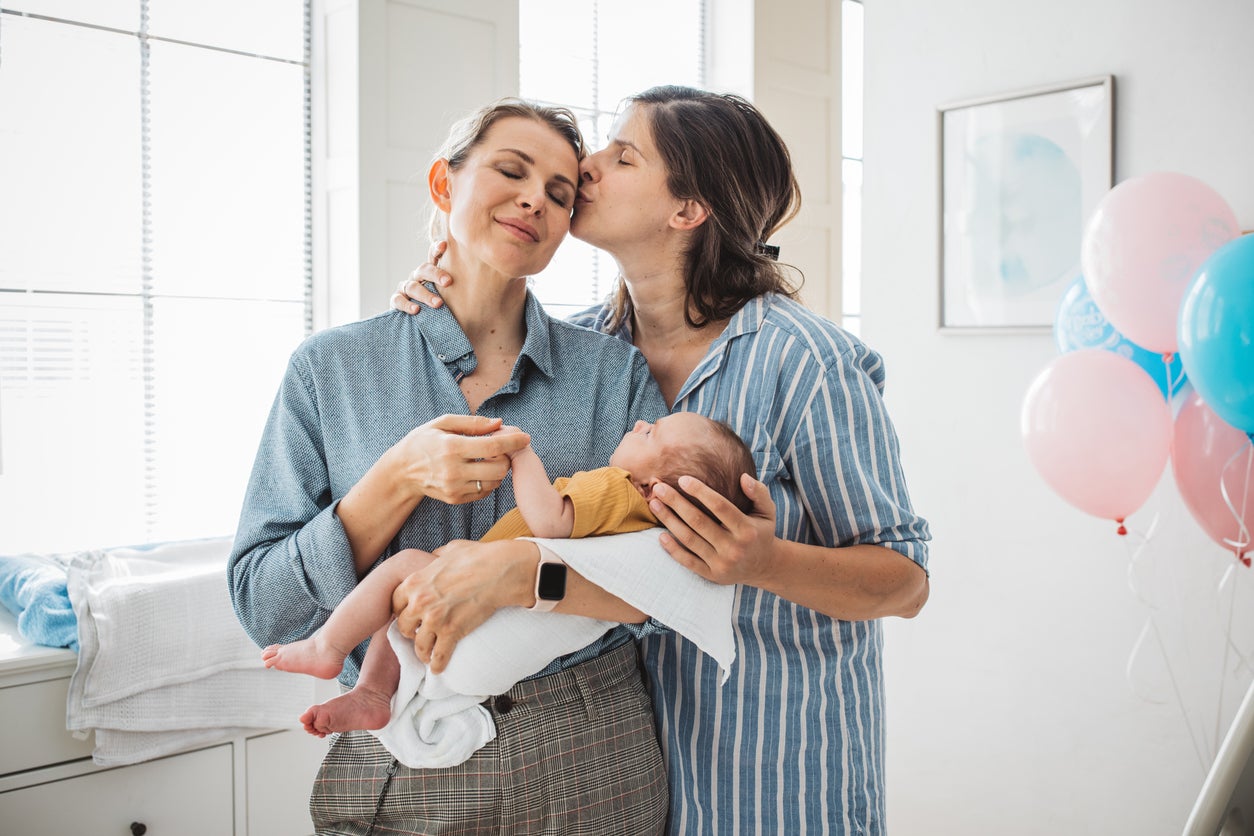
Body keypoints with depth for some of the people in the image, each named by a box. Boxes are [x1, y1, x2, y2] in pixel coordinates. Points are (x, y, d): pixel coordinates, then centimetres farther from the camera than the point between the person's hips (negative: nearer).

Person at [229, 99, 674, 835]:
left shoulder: (616, 372, -1)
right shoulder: (331, 368, -1)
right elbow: (263, 605, -4)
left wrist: (526, 572, -28)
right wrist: (400, 479, -20)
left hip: (589, 767, 1)